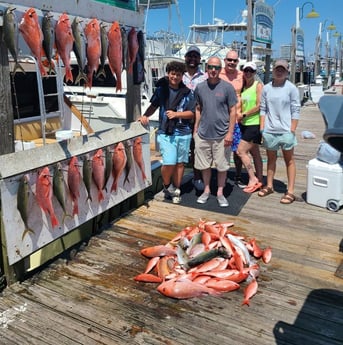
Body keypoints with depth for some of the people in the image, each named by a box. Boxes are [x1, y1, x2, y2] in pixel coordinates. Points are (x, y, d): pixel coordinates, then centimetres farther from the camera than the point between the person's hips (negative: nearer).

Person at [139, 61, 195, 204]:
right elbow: (153, 106, 12)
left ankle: (176, 190, 25)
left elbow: (191, 113, 3)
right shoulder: (161, 89, 5)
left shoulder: (187, 92, 4)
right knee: (169, 163, -11)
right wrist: (145, 115, -6)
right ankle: (167, 186, 19)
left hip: (183, 133, 2)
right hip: (166, 133, -1)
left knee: (180, 163, 8)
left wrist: (176, 114, -11)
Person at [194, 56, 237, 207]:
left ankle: (220, 193, 22)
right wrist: (195, 129, 8)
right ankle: (207, 190, 28)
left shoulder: (227, 87, -4)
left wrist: (230, 133, -9)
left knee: (222, 166, 7)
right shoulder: (200, 87, 5)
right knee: (204, 165, 12)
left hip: (221, 134, -2)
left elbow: (232, 111, -3)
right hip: (203, 134, 3)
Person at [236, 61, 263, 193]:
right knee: (254, 153, 12)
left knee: (241, 151, -10)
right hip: (245, 124, 7)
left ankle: (253, 179, 2)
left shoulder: (258, 85, -7)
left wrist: (244, 114, -11)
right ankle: (259, 180, 20)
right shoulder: (242, 86, 13)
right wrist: (239, 115, -1)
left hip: (254, 124, -7)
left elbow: (259, 106, -14)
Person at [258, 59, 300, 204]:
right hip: (269, 130, 4)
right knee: (271, 158, 16)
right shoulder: (266, 88, 6)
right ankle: (269, 186, 29)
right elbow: (263, 109, 9)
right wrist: (262, 127, 3)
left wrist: (292, 130, -10)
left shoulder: (291, 88, -3)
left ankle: (290, 191, 7)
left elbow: (295, 111, -5)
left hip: (286, 131, -3)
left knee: (289, 160, 3)